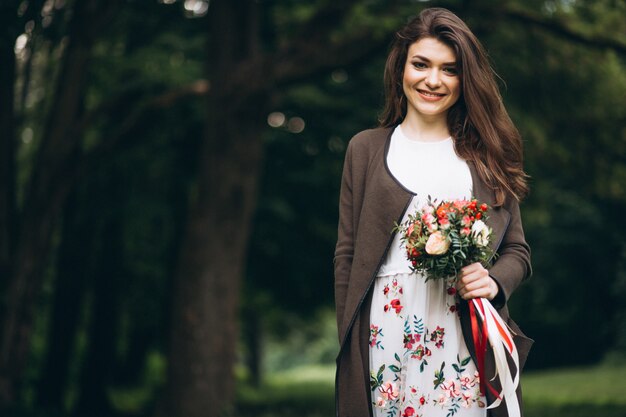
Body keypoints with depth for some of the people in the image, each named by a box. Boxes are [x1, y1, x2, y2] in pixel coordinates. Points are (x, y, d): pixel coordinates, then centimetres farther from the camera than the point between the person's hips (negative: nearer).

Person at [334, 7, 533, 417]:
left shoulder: (487, 155, 12)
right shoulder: (366, 149, 12)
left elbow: (518, 250, 13)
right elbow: (347, 256, 8)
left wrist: (494, 281, -9)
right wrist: (350, 344, 1)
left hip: (466, 335, 0)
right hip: (386, 333, 0)